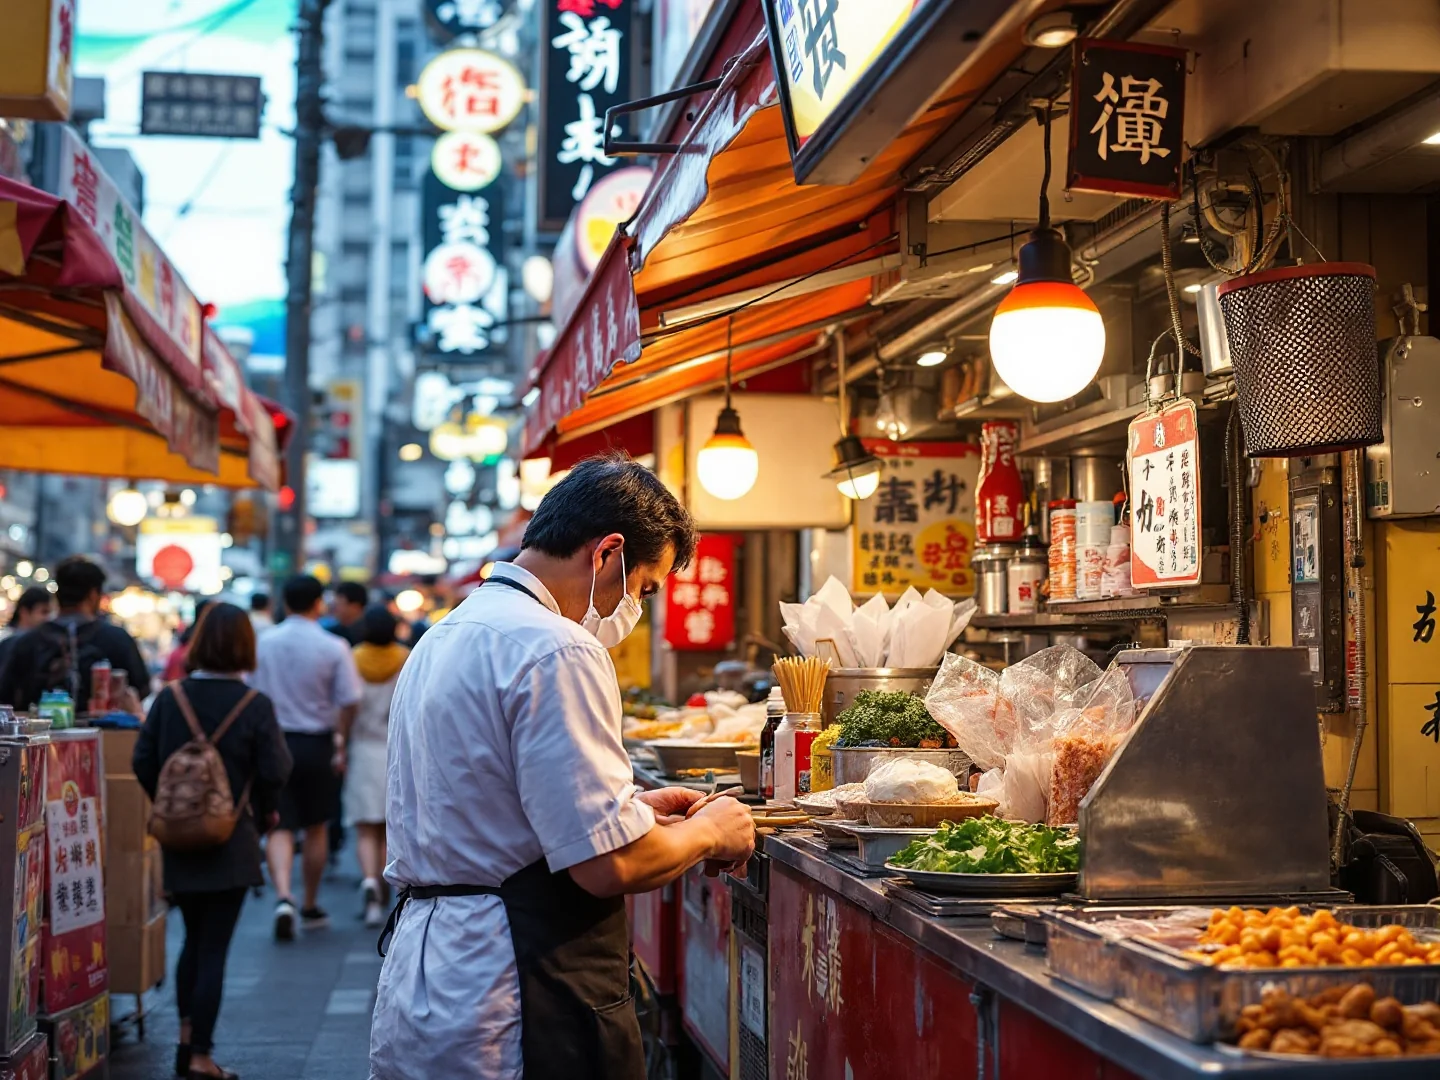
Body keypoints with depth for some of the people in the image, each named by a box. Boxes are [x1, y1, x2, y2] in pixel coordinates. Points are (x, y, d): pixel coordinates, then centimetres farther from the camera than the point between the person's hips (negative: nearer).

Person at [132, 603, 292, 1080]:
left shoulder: (170, 697, -4)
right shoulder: (255, 705, -12)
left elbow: (143, 761, -2)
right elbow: (274, 770, -13)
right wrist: (263, 812, 6)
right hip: (232, 843, -3)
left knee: (193, 940, 20)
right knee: (214, 947, 2)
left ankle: (187, 1036, 23)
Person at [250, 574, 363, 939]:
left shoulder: (263, 643, -2)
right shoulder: (334, 648, -9)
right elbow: (348, 703, -10)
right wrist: (340, 745, 3)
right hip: (316, 744, -1)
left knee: (280, 827, 1)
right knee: (316, 828, 14)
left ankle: (283, 896, -21)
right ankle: (310, 907, 24)